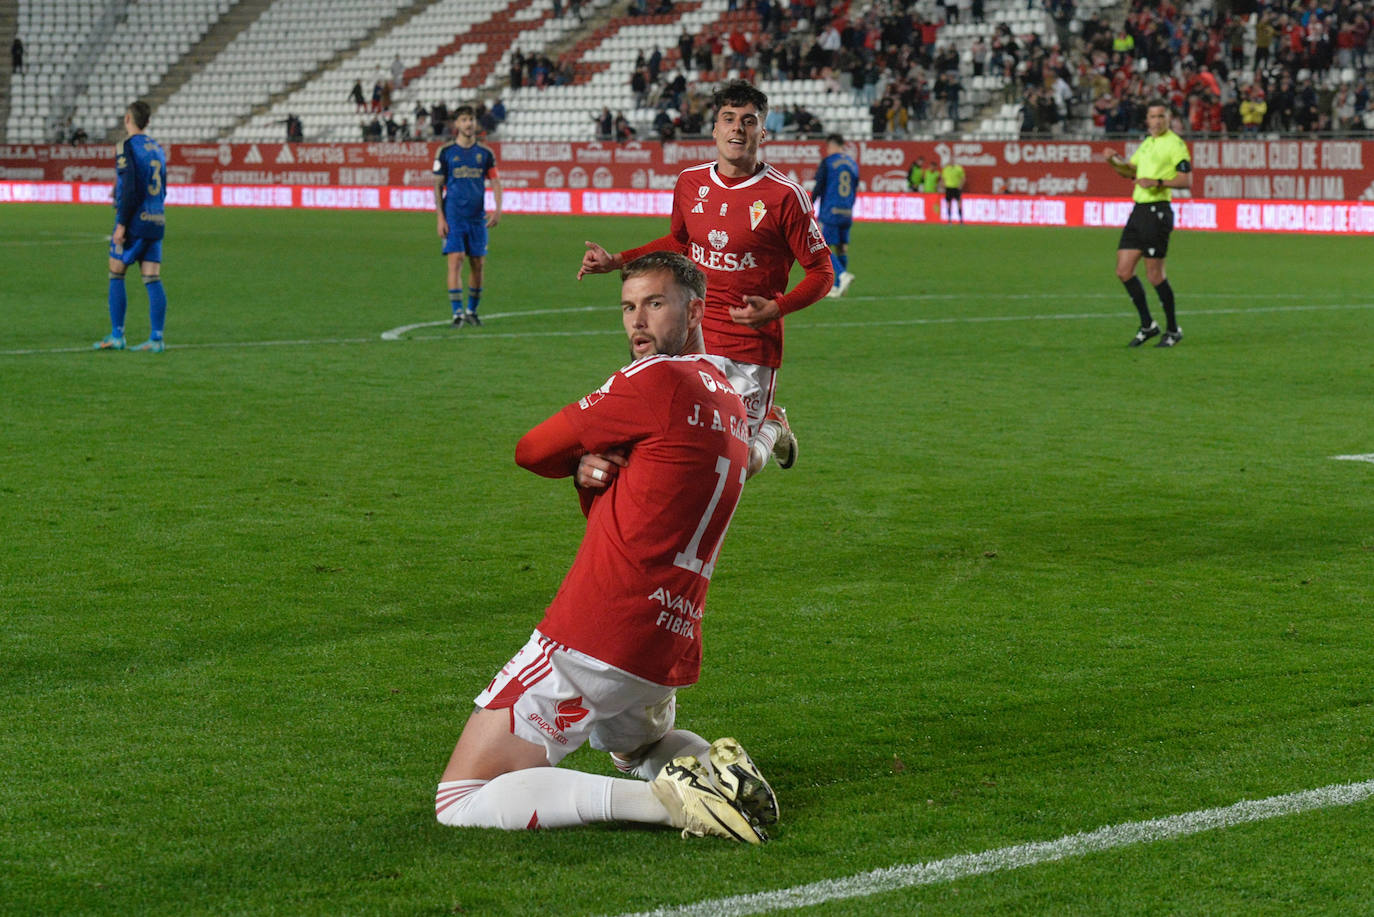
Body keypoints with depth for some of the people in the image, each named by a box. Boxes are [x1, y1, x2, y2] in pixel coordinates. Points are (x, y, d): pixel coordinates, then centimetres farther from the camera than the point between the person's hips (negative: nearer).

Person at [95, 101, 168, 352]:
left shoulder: (127, 148, -9)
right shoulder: (156, 148, 14)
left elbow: (130, 188, -18)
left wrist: (121, 224, -15)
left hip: (134, 221, -6)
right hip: (156, 221, 6)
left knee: (116, 277, 4)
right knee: (152, 280, 2)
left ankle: (116, 336, 4)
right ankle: (156, 339, -4)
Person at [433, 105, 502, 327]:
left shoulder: (485, 153, 8)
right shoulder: (446, 152, 2)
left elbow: (495, 182, 9)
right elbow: (438, 186, 3)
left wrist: (498, 209, -7)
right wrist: (440, 218, -5)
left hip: (477, 217, 3)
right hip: (453, 216, -3)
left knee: (478, 264, 6)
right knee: (455, 261, -12)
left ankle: (472, 311, 20)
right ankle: (457, 312, -11)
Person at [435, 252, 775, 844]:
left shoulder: (657, 380, -14)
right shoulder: (728, 402, 15)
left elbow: (532, 450, -5)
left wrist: (579, 459, 15)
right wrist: (587, 469, -3)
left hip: (592, 642, -10)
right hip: (668, 654, 10)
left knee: (459, 804, -8)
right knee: (637, 743, 41)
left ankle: (667, 800, -16)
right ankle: (715, 767, 7)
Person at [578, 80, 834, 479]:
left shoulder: (785, 195, -10)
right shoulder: (690, 183, 4)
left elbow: (821, 272, -5)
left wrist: (775, 309, -20)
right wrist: (617, 261, 16)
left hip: (753, 346, -4)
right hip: (693, 340, 4)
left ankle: (771, 426, 33)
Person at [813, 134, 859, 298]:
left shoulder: (827, 162, -5)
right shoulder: (853, 164, 13)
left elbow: (818, 188, -7)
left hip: (830, 212, -6)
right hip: (847, 214, 6)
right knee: (842, 247, 9)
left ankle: (842, 274, -24)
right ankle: (838, 286, 10)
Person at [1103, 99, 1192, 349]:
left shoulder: (1174, 143, -7)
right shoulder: (1147, 143, 18)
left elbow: (1187, 180, -13)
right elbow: (1129, 170, 29)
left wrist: (1158, 182, -22)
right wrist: (1113, 160, 10)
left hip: (1158, 211, -8)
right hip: (1138, 209, 8)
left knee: (1155, 275, -5)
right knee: (1124, 271, 5)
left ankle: (1173, 330, 9)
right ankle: (1147, 325, 17)